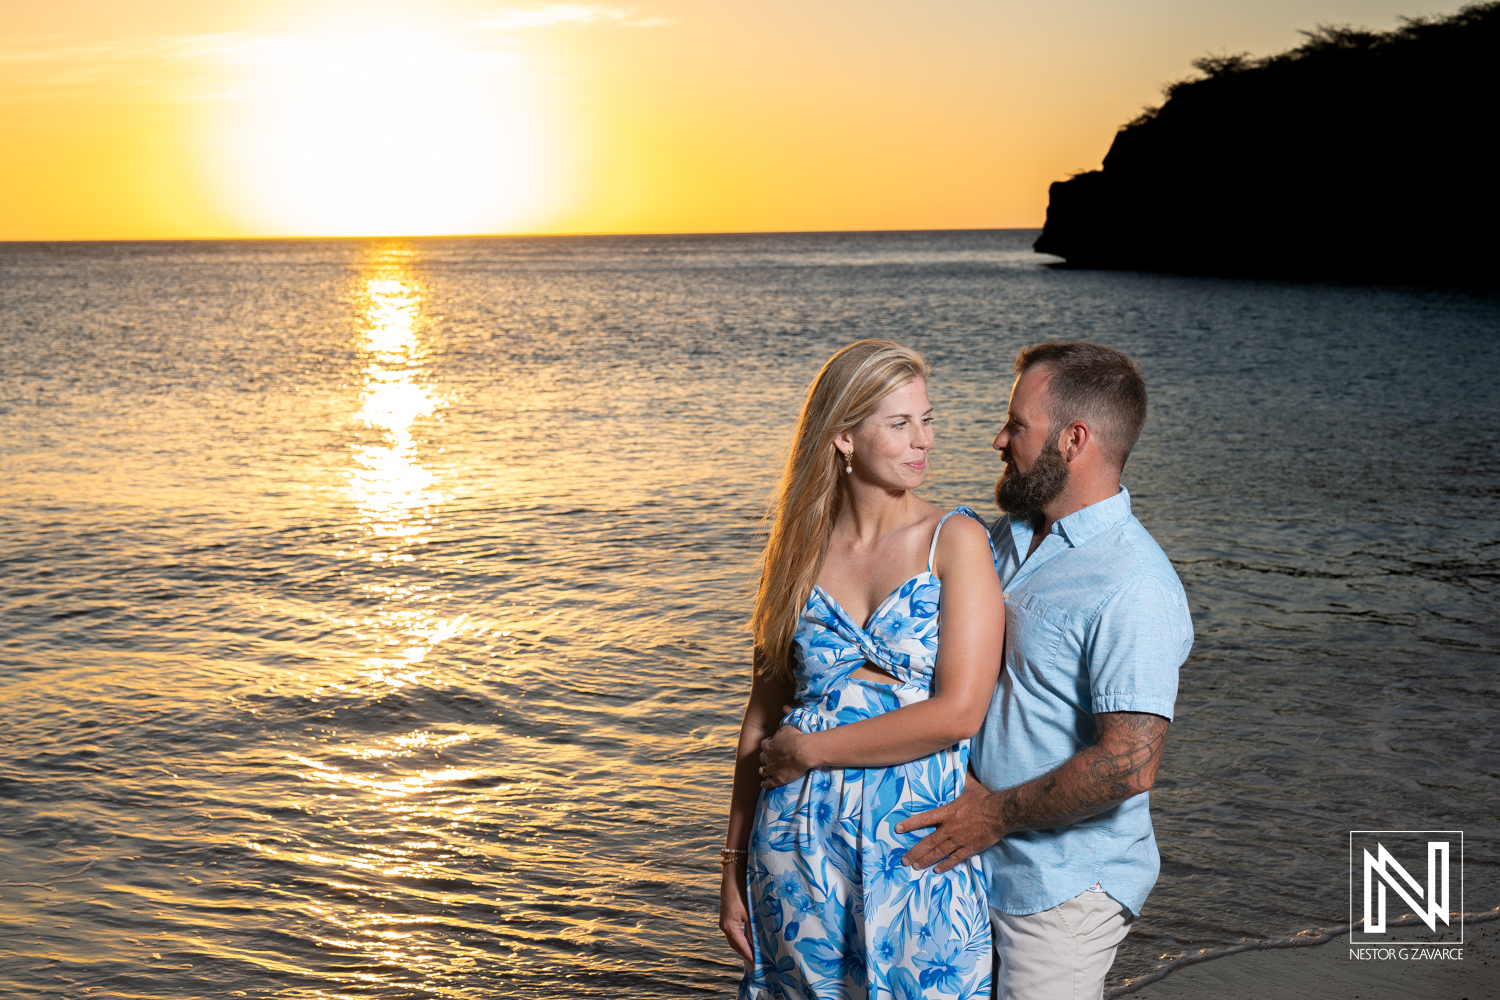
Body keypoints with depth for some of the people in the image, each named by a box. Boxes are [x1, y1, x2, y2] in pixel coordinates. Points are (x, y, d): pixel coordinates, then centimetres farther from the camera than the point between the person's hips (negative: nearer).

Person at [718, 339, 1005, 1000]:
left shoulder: (956, 540, -4)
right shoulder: (800, 551, 5)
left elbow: (959, 712, -13)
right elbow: (764, 714, 9)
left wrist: (811, 749, -8)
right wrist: (735, 866, 8)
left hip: (917, 842, -3)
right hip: (801, 843, 3)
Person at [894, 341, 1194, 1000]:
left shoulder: (1133, 588, -22)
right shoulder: (1008, 536, 7)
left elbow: (1128, 766, -28)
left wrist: (998, 814, -17)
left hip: (1063, 890, -8)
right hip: (981, 864, 8)